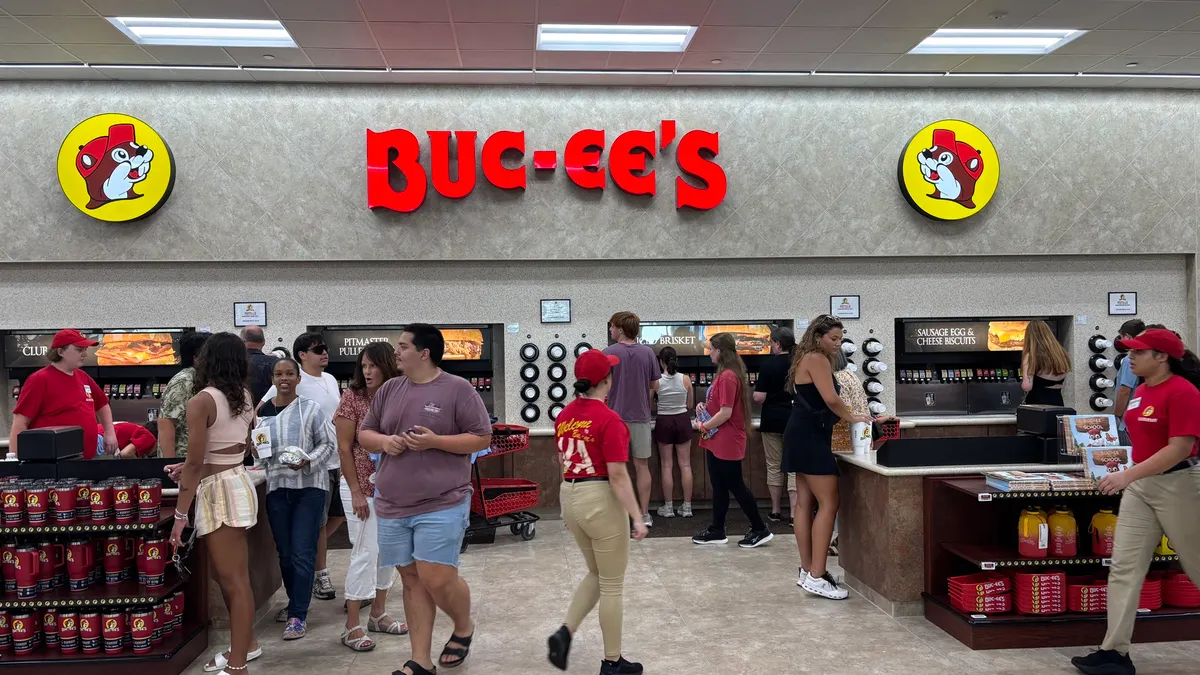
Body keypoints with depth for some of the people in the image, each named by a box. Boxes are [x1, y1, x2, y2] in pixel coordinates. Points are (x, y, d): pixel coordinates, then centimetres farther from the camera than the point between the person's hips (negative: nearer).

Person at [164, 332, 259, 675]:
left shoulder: (201, 402, -14)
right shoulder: (245, 398, 8)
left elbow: (195, 464, -16)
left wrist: (180, 514, -11)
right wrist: (191, 466, 23)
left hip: (219, 490, -8)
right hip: (236, 482, 8)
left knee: (233, 579, -3)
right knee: (224, 573, 20)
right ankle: (245, 643, 32)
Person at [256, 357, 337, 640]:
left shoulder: (310, 408, -6)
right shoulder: (262, 411, 5)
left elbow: (329, 443, -4)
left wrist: (308, 462, -18)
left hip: (309, 487, -4)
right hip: (276, 488, 4)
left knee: (302, 553, -5)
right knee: (284, 552, 13)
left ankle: (298, 615, 2)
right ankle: (295, 603, 32)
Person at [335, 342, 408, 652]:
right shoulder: (353, 397, -8)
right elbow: (344, 447, -9)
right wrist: (356, 492, -13)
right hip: (362, 487, -4)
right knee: (365, 552, -4)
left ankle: (378, 614, 26)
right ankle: (352, 626, 6)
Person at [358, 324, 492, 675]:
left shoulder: (458, 389, -6)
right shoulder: (389, 389, 10)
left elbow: (482, 438, -7)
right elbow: (364, 434, 16)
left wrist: (435, 442, -18)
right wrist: (383, 442, -7)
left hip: (441, 505, -5)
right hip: (393, 505, 5)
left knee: (437, 578, -7)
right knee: (412, 580, 9)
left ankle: (464, 628, 25)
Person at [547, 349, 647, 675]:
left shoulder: (564, 415, 5)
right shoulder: (609, 420, -18)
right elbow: (617, 475, -19)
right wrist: (637, 517, -15)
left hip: (570, 497, 7)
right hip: (601, 500, -7)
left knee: (596, 575, 24)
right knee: (612, 585, 8)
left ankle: (565, 632, 8)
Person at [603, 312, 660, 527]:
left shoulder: (609, 353, -10)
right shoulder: (648, 352, 0)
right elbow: (655, 386, 5)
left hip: (616, 417, -3)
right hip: (641, 417, 3)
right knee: (642, 465, 9)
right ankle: (644, 514, 12)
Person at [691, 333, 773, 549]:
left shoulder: (727, 377, -19)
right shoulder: (724, 374, 12)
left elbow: (725, 412, -23)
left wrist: (703, 426, -11)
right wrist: (704, 407, 4)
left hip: (727, 442, -10)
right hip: (717, 442, 10)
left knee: (735, 486, -1)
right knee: (718, 486, 13)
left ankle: (760, 530, 10)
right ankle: (716, 531, 20)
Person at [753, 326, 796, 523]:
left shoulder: (769, 363, -10)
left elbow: (759, 397, -13)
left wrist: (756, 392, 8)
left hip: (772, 419, -2)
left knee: (774, 466, 11)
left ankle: (775, 511, 18)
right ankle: (794, 513, -1)